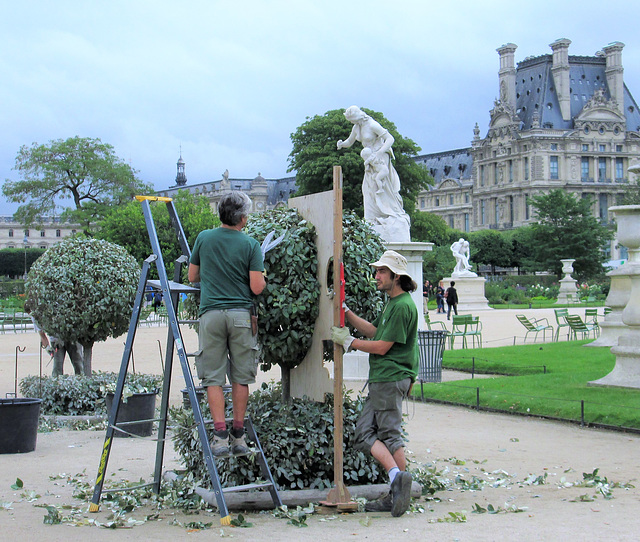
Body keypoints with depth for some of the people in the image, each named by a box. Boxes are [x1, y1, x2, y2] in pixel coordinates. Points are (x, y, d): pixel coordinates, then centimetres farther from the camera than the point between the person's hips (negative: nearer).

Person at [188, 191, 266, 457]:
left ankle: (220, 435, -4)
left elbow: (192, 276, 14)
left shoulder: (204, 238, 5)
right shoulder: (250, 245, -2)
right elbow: (257, 287, -6)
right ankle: (238, 435, 11)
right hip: (241, 315, -1)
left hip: (211, 313, 1)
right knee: (241, 377, 8)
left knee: (214, 378, 2)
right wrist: (262, 277, 16)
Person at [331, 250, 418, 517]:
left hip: (391, 379, -10)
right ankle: (396, 475, 0)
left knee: (390, 434, -7)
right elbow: (373, 330, 20)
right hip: (381, 379, 10)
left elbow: (382, 346, -15)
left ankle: (398, 481, -6)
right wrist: (345, 311, 14)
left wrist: (348, 341, -5)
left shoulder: (402, 306, -15)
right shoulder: (392, 302, 18)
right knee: (364, 433, 6)